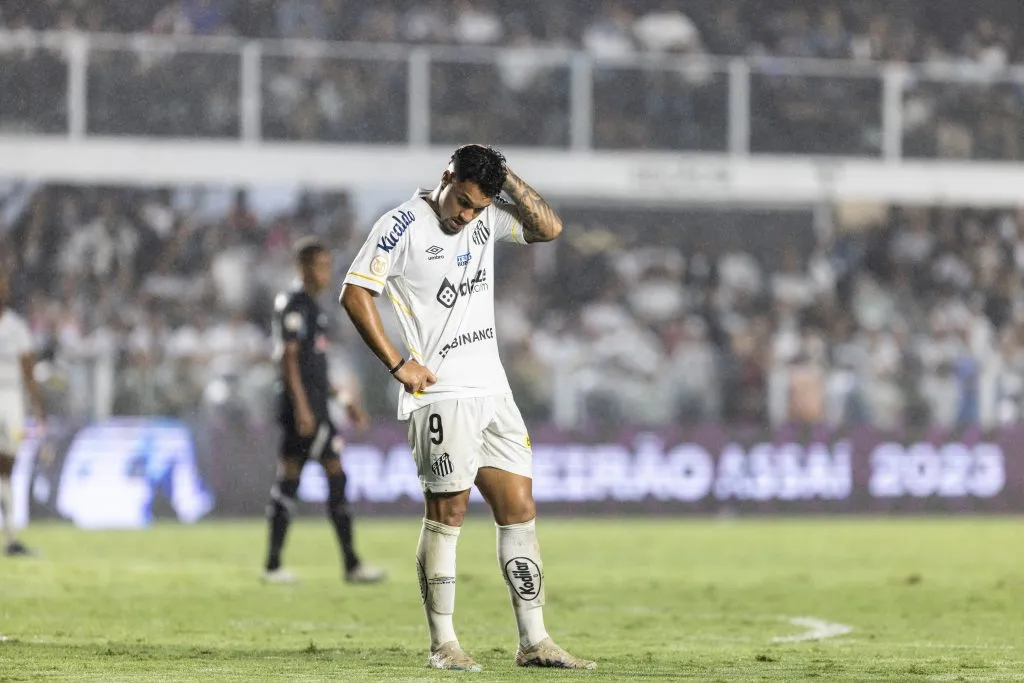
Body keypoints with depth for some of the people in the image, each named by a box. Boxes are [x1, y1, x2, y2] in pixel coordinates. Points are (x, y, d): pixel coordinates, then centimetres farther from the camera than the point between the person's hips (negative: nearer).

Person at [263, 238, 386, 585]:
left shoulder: (310, 306, 20)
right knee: (336, 475, -9)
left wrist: (342, 399, 24)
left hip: (311, 404, 10)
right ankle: (352, 564, -8)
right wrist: (302, 406, -22)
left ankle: (273, 565, 7)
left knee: (288, 479, 7)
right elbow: (289, 358, -17)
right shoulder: (294, 304, -10)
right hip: (304, 404, -10)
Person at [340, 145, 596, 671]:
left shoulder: (486, 219, 11)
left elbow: (549, 228, 8)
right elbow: (355, 294, -9)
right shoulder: (403, 225, -7)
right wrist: (397, 364, -11)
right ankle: (442, 645, 0)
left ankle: (533, 641, 7)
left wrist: (505, 176, -1)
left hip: (493, 390, 7)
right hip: (440, 393, -7)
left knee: (520, 509, 4)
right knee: (447, 512, -6)